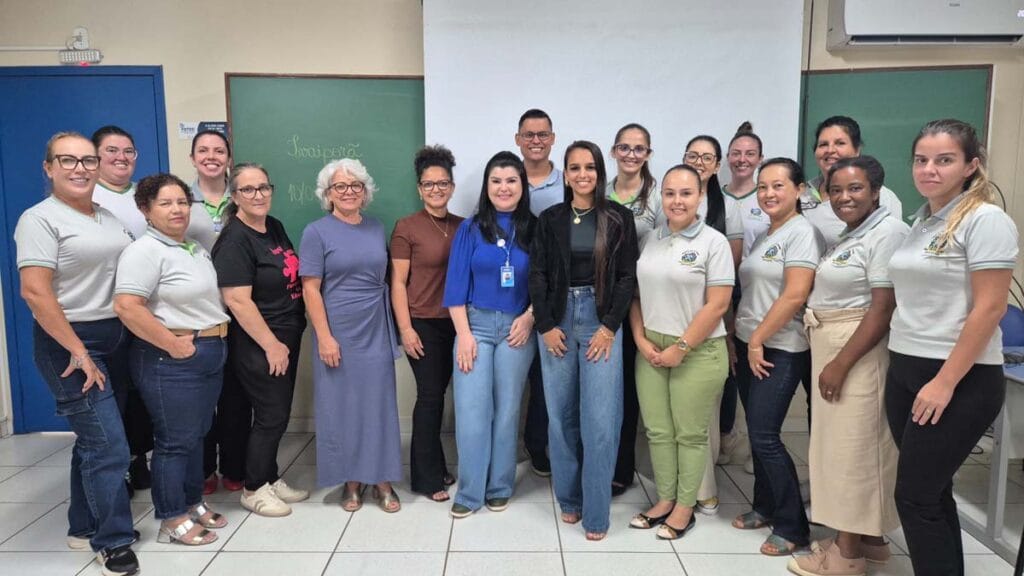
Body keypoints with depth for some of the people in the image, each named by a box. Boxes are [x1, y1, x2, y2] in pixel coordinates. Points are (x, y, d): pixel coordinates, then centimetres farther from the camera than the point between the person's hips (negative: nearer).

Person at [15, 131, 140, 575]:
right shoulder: (40, 219, -10)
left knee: (93, 440, 16)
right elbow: (34, 292, -18)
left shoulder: (108, 217, 12)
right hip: (69, 343, -7)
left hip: (115, 339, 8)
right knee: (108, 446, -6)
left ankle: (84, 527, 32)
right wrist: (78, 351, -20)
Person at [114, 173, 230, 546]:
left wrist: (217, 339, 11)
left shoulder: (195, 248, 13)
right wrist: (172, 344, -20)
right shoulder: (145, 251, -14)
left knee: (196, 435, 17)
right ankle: (173, 521, 14)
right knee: (175, 441, 1)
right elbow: (127, 307, -24)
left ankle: (193, 504, 31)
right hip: (172, 361, -8)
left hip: (211, 356, 9)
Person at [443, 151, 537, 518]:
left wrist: (529, 317, -10)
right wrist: (463, 333, -8)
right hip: (475, 324, 0)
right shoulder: (470, 229, 3)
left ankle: (500, 488, 20)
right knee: (471, 409, -3)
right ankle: (469, 492, 9)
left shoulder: (534, 230, 3)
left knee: (507, 408, 7)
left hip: (518, 327, 0)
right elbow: (456, 284, -1)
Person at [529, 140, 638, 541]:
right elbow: (537, 275, 4)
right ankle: (568, 499, 22)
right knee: (561, 415, 6)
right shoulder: (549, 219, 7)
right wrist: (546, 326, -4)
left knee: (600, 419, -4)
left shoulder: (619, 218, 3)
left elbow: (627, 277, 0)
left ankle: (596, 513, 7)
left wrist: (609, 327, -8)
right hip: (557, 321, 2)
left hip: (601, 322, -2)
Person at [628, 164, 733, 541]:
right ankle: (664, 500, 27)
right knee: (657, 431, 11)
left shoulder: (714, 242, -7)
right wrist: (641, 339, -3)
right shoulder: (652, 240, 8)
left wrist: (681, 348, -13)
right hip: (651, 349, 5)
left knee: (690, 434, 7)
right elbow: (636, 294, 10)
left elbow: (717, 305, -12)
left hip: (697, 352, -4)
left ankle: (685, 507, 23)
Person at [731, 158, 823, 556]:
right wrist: (738, 338, 11)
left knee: (765, 437, -6)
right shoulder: (763, 236, 14)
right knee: (756, 435, 13)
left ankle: (792, 527, 8)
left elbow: (795, 295, -19)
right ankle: (765, 507, 27)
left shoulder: (802, 232, -11)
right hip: (749, 346, 8)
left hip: (779, 351, -8)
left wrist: (758, 340, -15)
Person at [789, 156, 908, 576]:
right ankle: (865, 537, 27)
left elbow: (884, 308, -19)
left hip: (859, 352, -9)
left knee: (854, 445, -1)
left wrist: (841, 364, -21)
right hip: (829, 348, 9)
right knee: (840, 443, 14)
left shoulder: (888, 232, -13)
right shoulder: (849, 235, 16)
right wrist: (828, 359, 8)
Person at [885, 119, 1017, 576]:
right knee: (931, 492, 14)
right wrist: (901, 365, 12)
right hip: (904, 371, 7)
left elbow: (989, 309, -16)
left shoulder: (986, 220, -11)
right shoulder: (922, 221, 12)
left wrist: (945, 383, -19)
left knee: (915, 496, -2)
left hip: (960, 381, -7)